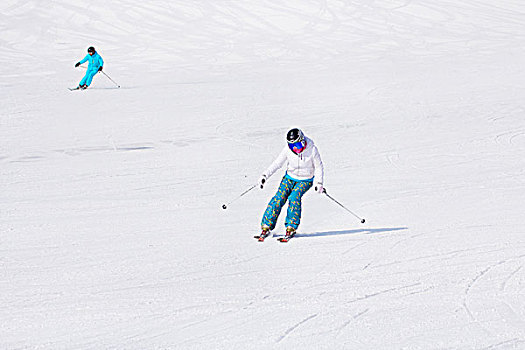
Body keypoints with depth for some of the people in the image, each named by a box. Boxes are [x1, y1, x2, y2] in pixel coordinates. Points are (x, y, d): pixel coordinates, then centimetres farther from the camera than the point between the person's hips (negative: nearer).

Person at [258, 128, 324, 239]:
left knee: (294, 197, -26)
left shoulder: (312, 149, -21)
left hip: (305, 180, -2)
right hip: (290, 177, 2)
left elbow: (319, 167, -9)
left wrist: (319, 182, -18)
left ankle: (291, 227, -15)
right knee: (279, 198, -15)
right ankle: (267, 226, -7)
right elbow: (277, 163, -6)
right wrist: (265, 175, -15)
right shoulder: (288, 149, -15)